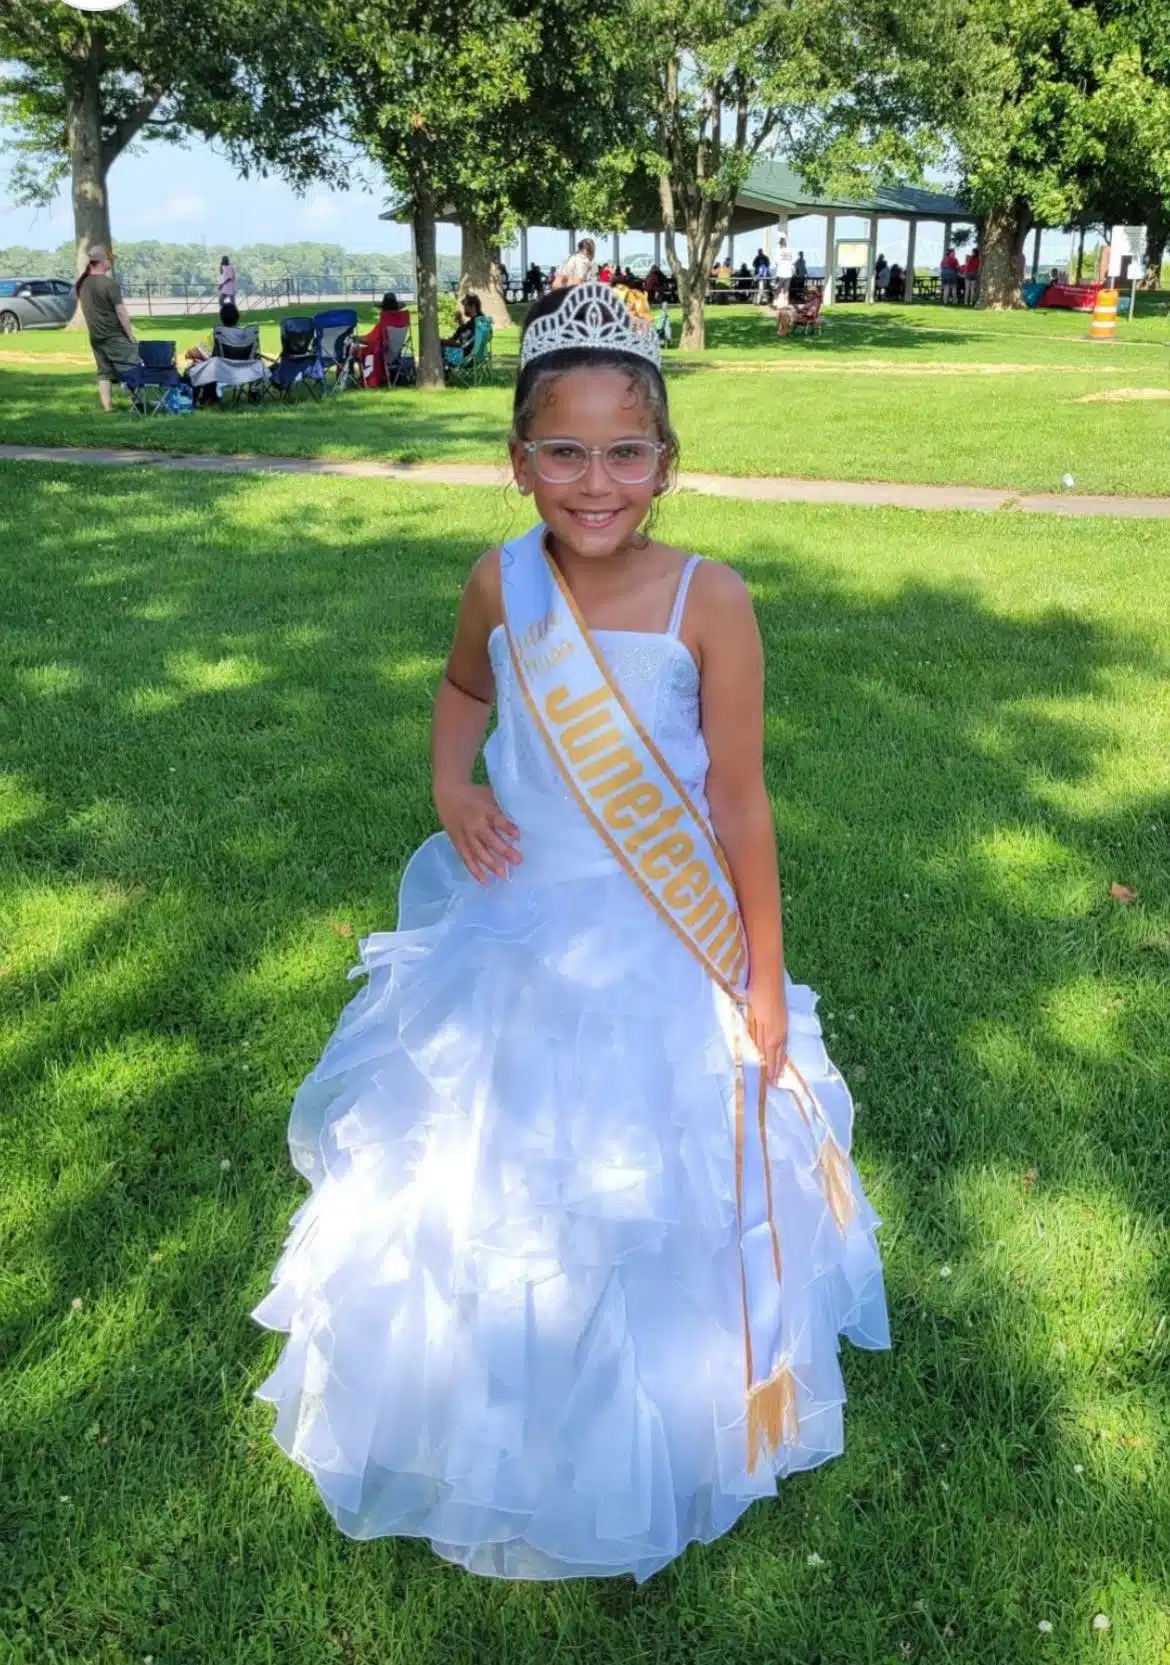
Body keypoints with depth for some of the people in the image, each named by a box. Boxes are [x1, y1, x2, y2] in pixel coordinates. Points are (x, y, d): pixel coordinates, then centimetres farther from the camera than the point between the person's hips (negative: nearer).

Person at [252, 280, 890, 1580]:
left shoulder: (708, 601, -20)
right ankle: (501, 1414, 50)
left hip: (656, 953, -2)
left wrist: (764, 985, -6)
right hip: (513, 931, 3)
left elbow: (739, 803, -13)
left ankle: (666, 1414, 49)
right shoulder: (501, 582, -11)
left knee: (655, 1190, 18)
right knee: (490, 1183, 20)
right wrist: (449, 784, -8)